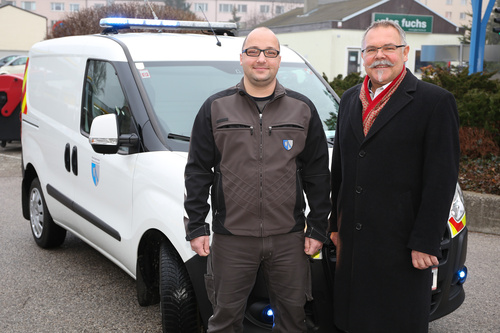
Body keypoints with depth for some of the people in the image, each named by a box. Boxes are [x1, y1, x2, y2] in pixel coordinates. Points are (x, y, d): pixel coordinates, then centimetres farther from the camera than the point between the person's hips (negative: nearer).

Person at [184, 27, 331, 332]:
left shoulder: (303, 109, 6)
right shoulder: (215, 108, 3)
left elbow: (318, 174, 7)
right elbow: (198, 171, 4)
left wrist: (318, 228, 4)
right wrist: (196, 227, -1)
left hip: (289, 238, 1)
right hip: (231, 238, -1)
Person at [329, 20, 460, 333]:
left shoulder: (436, 101, -7)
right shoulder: (350, 99, 13)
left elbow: (442, 179, -11)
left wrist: (425, 242, -14)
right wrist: (336, 223, 15)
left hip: (401, 242, -6)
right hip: (353, 238, 6)